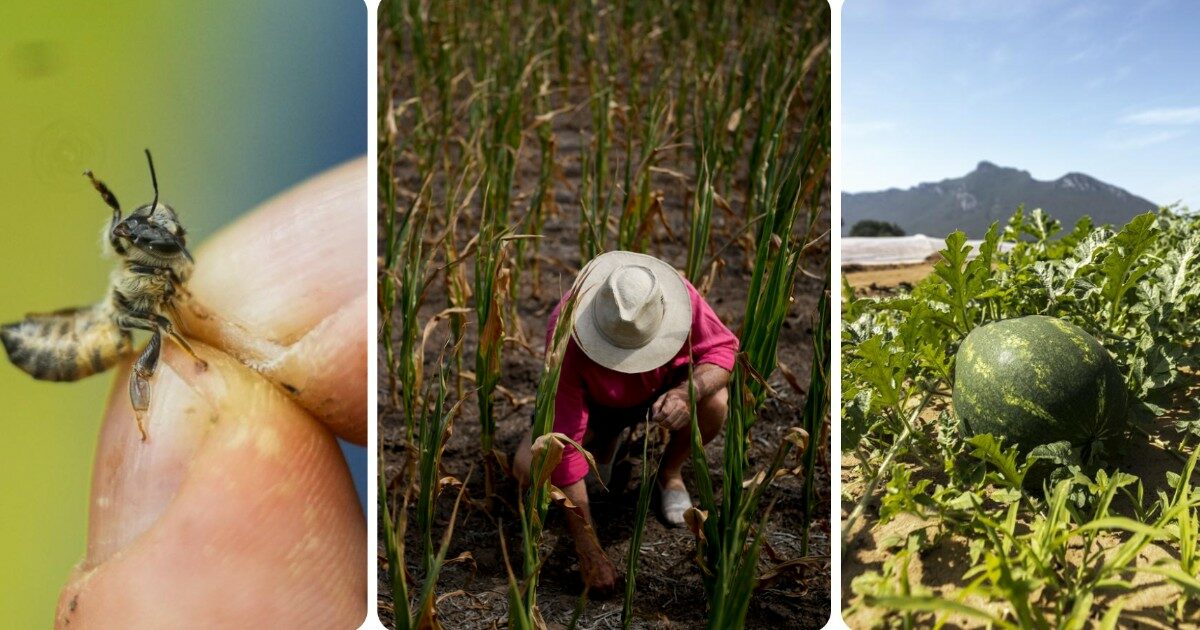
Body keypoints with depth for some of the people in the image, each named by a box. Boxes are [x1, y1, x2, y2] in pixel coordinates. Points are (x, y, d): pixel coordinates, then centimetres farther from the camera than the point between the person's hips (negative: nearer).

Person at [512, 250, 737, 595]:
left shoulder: (679, 294, -35)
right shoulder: (566, 335, -39)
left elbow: (723, 347, -21)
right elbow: (564, 443, -38)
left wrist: (686, 392, -45)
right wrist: (589, 552, -37)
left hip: (665, 386, 1)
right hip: (594, 402, 0)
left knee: (714, 402, -33)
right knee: (528, 466, -24)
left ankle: (670, 473, 0)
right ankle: (604, 442, 11)